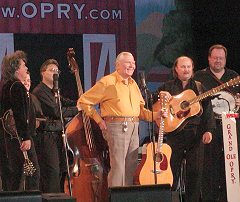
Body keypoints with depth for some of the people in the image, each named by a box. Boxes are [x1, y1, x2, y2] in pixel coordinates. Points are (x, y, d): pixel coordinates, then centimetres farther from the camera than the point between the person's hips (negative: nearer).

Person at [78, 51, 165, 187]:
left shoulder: (133, 84, 19)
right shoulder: (108, 82, -4)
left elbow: (140, 109, 22)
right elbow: (83, 101, -4)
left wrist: (155, 115, 3)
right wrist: (99, 120, -5)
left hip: (134, 127, 7)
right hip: (116, 126, -7)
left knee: (132, 167, 8)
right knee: (118, 167, -10)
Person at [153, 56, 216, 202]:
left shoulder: (199, 87, 13)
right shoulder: (167, 87, 11)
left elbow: (207, 109, 7)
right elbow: (152, 103, 6)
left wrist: (208, 130, -3)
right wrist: (161, 95, -15)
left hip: (195, 133, 1)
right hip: (174, 133, -1)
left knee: (195, 170, 1)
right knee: (173, 169, 0)